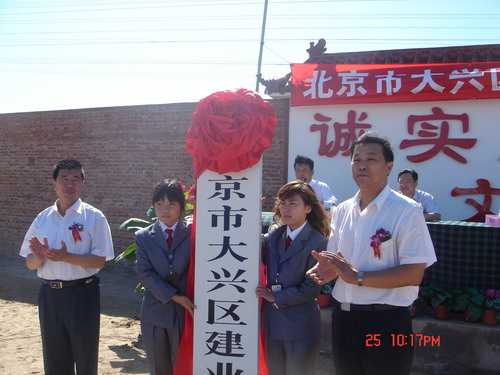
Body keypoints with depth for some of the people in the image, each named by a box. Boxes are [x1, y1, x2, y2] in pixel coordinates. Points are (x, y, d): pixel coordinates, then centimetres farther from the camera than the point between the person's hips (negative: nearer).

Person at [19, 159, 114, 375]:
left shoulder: (93, 217, -7)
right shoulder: (43, 218, 5)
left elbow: (99, 260, -12)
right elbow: (30, 263, 6)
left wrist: (66, 257, -25)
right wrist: (39, 258, -16)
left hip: (82, 293, -4)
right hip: (49, 294, 4)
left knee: (85, 357, 10)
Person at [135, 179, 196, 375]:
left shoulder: (193, 233, -2)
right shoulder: (143, 237, 1)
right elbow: (144, 273, -7)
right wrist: (173, 297, -13)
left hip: (186, 312, -2)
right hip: (154, 312, 2)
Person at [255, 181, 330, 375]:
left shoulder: (318, 242, -13)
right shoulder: (274, 236, 5)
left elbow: (311, 288, -16)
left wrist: (276, 297, -12)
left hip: (300, 328, -5)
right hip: (273, 323, 6)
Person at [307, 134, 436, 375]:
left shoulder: (406, 211, -12)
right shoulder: (342, 211, 8)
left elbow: (414, 274, -17)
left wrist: (357, 277, -22)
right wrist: (329, 268, -6)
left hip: (386, 321, -6)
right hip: (343, 317, 6)